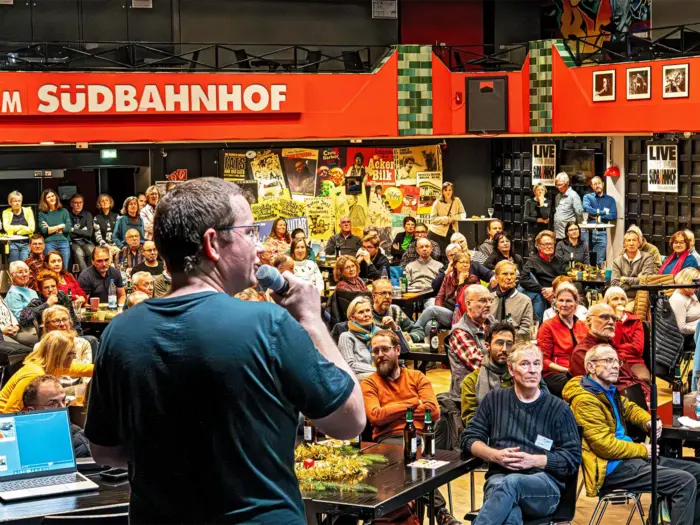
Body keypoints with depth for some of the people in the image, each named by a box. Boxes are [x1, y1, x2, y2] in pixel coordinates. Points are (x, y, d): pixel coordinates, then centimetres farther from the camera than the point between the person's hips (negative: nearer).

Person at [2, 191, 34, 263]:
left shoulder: (28, 210, 6)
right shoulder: (6, 212, 6)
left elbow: (31, 228, -4)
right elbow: (6, 227, -9)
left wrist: (14, 229, -7)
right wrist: (22, 227, -12)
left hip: (26, 243, 0)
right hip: (13, 243, 0)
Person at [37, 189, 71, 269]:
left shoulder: (64, 211, 13)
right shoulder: (42, 214, 8)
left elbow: (68, 228, 1)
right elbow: (43, 230, -6)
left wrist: (51, 229, -1)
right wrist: (60, 226, -1)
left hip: (63, 242, 2)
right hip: (49, 243, -2)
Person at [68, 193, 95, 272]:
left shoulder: (88, 215, 12)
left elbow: (89, 233, 1)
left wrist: (73, 230, -4)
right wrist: (82, 231, -3)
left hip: (86, 242, 2)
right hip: (73, 243, -2)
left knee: (92, 252, -32)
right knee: (79, 254, -35)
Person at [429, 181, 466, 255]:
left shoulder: (457, 201, 1)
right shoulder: (437, 202, -4)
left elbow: (463, 214, 5)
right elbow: (433, 219, -7)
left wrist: (454, 218, -15)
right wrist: (446, 219, -18)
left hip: (451, 233, 2)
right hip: (437, 233, -2)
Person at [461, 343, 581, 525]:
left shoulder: (558, 408, 10)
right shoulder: (495, 399, 16)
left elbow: (573, 458, 5)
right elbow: (469, 438, 16)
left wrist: (533, 460, -10)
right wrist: (495, 455, -5)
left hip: (544, 485, -1)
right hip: (499, 477, 1)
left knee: (512, 483, -40)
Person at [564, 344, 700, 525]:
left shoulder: (609, 391, 13)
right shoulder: (585, 400, -17)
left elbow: (629, 408, 34)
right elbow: (605, 445, -22)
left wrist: (648, 421, 11)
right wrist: (643, 450, -9)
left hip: (629, 458, 10)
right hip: (611, 469, -10)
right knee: (685, 482, -21)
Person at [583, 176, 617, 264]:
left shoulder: (610, 200, 14)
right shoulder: (587, 197, 11)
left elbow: (614, 216, 0)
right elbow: (586, 208, -11)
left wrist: (597, 216, -4)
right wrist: (603, 212, -6)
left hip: (602, 232, 1)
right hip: (589, 231, -1)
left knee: (599, 262, -1)